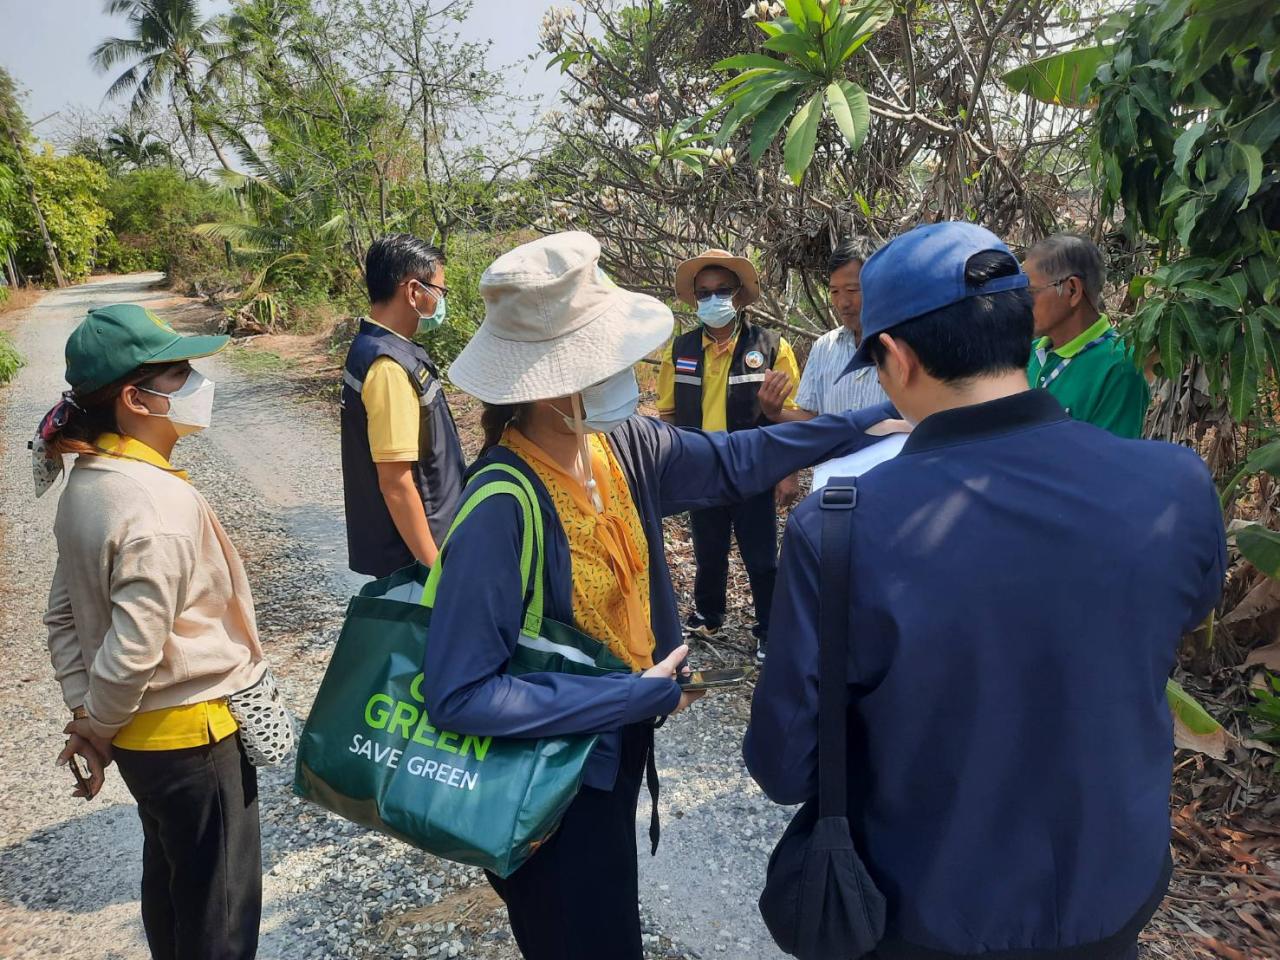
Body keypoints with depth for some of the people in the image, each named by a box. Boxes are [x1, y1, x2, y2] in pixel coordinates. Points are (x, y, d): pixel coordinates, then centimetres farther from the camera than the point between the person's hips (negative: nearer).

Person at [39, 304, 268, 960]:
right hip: (193, 734, -8)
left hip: (139, 733, 9)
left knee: (168, 879, 27)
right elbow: (133, 650, -29)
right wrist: (100, 727, -11)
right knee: (220, 907, 10)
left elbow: (64, 617, 7)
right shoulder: (160, 503, -28)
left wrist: (84, 716, 7)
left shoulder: (86, 484, 0)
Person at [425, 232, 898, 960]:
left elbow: (731, 461, 5)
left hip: (614, 755, 7)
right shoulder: (501, 511, -32)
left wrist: (865, 424, 1)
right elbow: (461, 695, -32)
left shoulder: (624, 445, -10)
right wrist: (640, 696, -28)